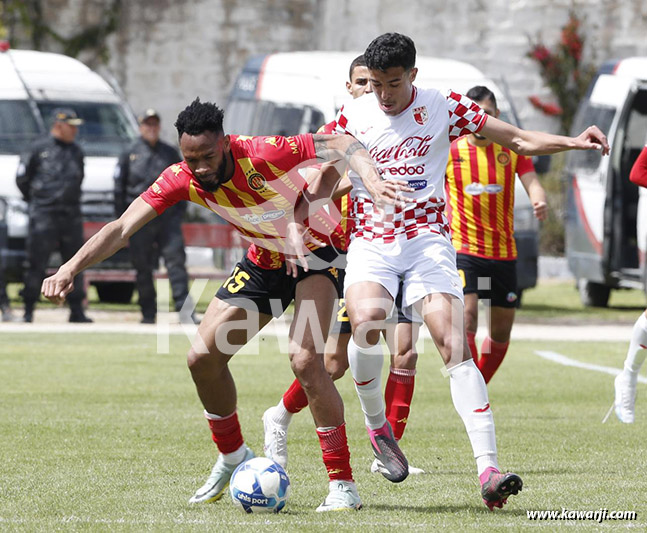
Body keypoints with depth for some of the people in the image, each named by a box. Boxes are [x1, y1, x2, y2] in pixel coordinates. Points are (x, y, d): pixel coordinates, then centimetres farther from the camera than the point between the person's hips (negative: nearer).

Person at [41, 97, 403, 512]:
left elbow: (343, 146, -28)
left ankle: (343, 484, -17)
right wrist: (72, 267, -36)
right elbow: (122, 228, -22)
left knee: (305, 360, -24)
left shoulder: (263, 155, -32)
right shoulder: (181, 180, -19)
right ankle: (233, 457, 25)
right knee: (203, 357, 0)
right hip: (263, 262, 6)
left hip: (315, 253, -6)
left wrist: (373, 180, -48)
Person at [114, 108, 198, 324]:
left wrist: (180, 211, 7)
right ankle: (148, 314, 8)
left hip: (168, 216, 1)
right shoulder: (130, 154, 7)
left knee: (176, 260, -11)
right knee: (143, 269, 2)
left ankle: (185, 310, -15)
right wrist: (122, 219, 2)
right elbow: (119, 188, 8)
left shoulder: (171, 153, 12)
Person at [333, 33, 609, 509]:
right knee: (365, 322, -30)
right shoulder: (352, 117, 4)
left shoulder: (443, 108, 3)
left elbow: (520, 140, 3)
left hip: (428, 238, 0)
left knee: (454, 345, -16)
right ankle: (376, 426, -3)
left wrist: (571, 142, -12)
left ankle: (488, 469, -22)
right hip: (371, 240, 0)